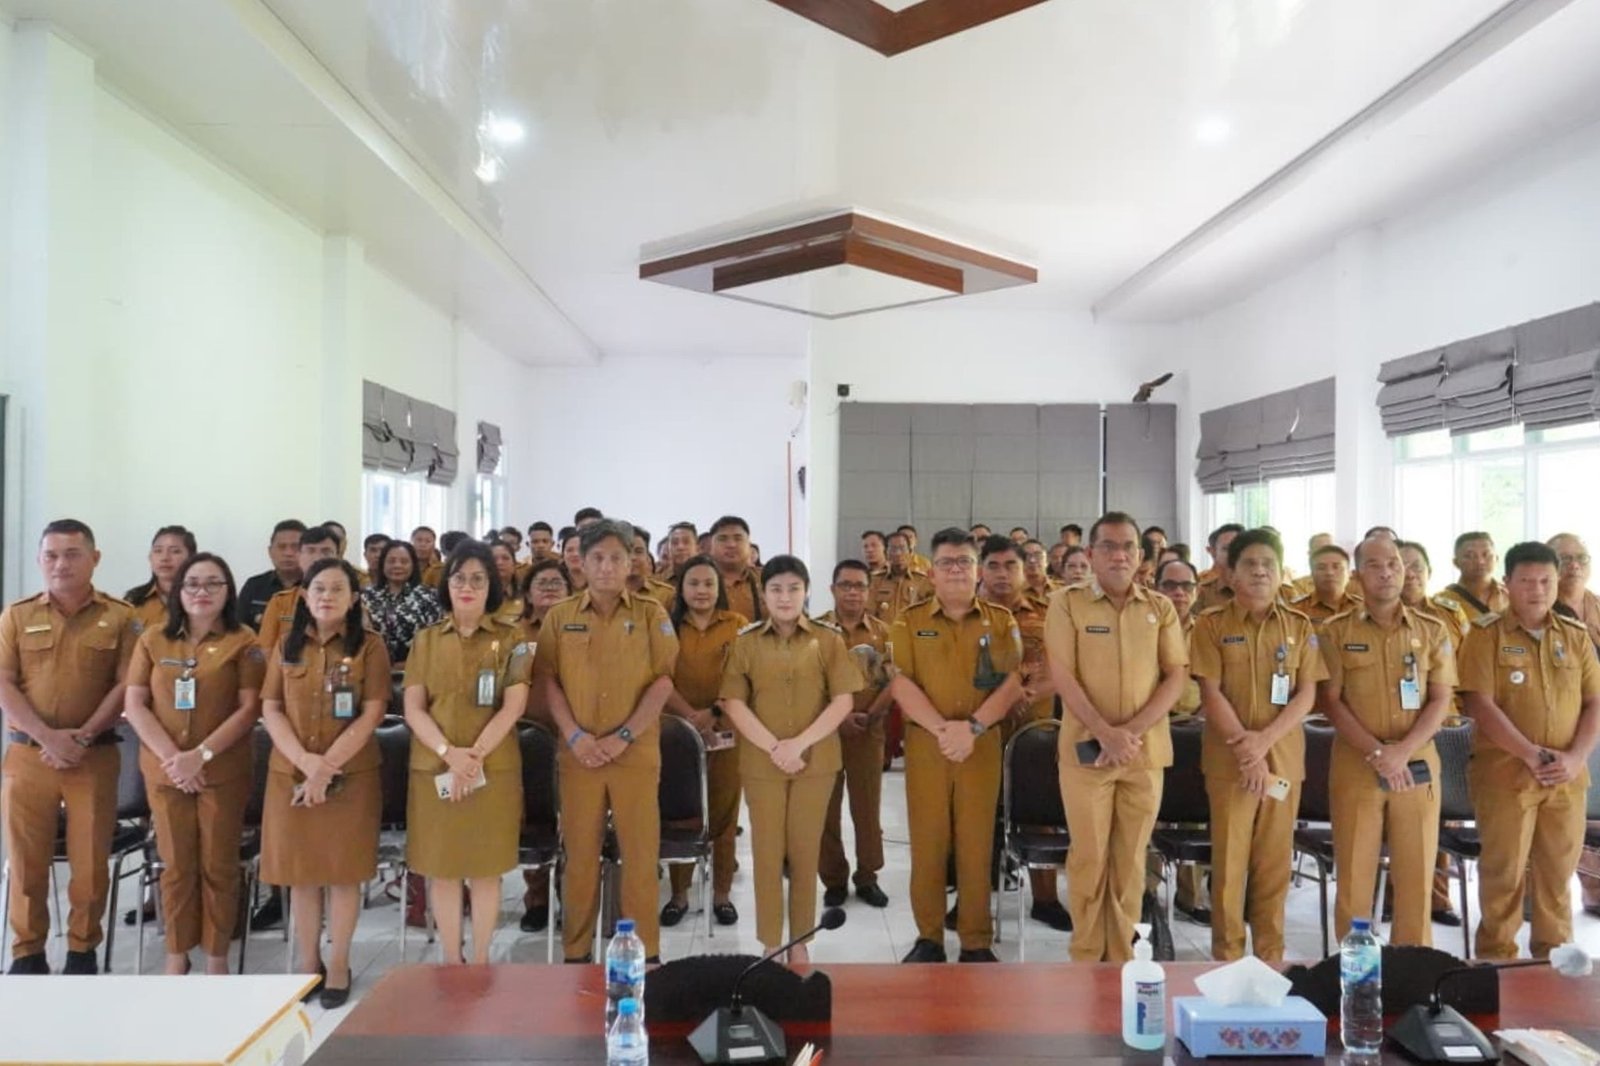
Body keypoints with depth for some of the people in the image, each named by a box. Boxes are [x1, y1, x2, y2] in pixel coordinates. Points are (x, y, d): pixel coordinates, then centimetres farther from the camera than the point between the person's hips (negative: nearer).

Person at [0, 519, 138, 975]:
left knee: (91, 860, 3)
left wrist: (82, 736, -12)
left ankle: (83, 951, 18)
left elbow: (126, 686, -3)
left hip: (95, 756, -1)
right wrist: (47, 737, -12)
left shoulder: (120, 617, 2)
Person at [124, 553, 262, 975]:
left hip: (223, 772, -2)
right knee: (176, 865, 10)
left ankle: (217, 956, 18)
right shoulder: (153, 639, 6)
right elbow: (134, 705, 2)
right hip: (165, 770, 2)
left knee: (219, 865, 6)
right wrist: (170, 755, -10)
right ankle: (177, 954, 24)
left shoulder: (243, 642, -2)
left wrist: (202, 755, -15)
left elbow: (250, 708, -7)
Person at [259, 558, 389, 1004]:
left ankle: (339, 966, 16)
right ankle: (308, 964, 22)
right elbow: (270, 710, 2)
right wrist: (305, 760, -13)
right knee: (300, 871, 8)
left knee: (343, 871, 3)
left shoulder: (369, 646, -1)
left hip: (351, 775, -2)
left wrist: (327, 765, -16)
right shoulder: (286, 644, 8)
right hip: (291, 774, 3)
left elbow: (371, 714, -8)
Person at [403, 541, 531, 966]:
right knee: (441, 870, 7)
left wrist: (474, 756, -16)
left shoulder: (511, 638, 1)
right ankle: (451, 962, 21)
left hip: (493, 770, -2)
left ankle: (481, 961, 19)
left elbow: (513, 706, -6)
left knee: (485, 870, 5)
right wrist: (449, 752, -15)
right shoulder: (425, 640, 7)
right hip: (435, 770, 2)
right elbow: (413, 709, 1)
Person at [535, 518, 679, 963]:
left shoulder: (650, 613, 3)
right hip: (579, 752, 1)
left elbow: (663, 680, -3)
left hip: (636, 752, -1)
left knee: (640, 852, 4)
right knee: (580, 852, 8)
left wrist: (624, 736, -11)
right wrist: (574, 735, -9)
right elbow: (549, 680, 4)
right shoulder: (560, 616, 7)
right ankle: (576, 952, 20)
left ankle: (644, 952, 17)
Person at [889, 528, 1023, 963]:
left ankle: (977, 942, 15)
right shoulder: (909, 621, 5)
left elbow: (1012, 682, -2)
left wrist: (973, 727, -16)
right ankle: (928, 938, 16)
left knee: (977, 845, 4)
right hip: (925, 745, 0)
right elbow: (900, 683, -4)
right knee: (927, 843, 4)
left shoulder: (1001, 621, 6)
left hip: (983, 745, 0)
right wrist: (940, 728, -17)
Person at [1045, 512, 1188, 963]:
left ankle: (1121, 956, 23)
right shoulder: (1066, 603, -2)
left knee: (1131, 858, 10)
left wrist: (1132, 731, -11)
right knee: (1089, 857, 3)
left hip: (1147, 751, 2)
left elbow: (1177, 676, 2)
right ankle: (1086, 957, 16)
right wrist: (1106, 734, -17)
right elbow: (1063, 677, -7)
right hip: (1087, 749, -2)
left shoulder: (1161, 608, 6)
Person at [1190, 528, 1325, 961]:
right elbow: (1211, 693, -6)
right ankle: (1227, 956, 12)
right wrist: (1245, 752, -14)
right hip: (1229, 758, -2)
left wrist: (1264, 740, -12)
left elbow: (1307, 694, 1)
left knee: (1275, 861, 8)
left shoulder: (1299, 626, 6)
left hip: (1284, 756, 2)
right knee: (1229, 859, 1)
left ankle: (1271, 956, 20)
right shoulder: (1212, 624, -1)